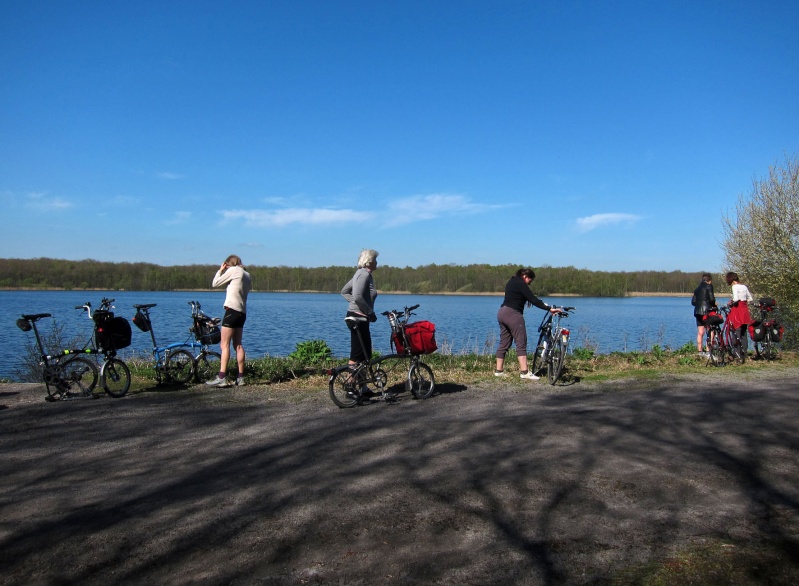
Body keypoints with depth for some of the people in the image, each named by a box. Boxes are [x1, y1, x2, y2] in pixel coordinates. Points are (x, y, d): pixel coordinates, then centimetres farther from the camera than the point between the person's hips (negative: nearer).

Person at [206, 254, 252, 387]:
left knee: (224, 344, -9)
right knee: (238, 344, 12)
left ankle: (221, 378, -13)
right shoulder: (247, 274, 19)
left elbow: (215, 283, 1)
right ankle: (240, 377, 11)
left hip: (232, 309, -8)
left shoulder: (233, 270, -3)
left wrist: (220, 270, 15)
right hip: (242, 312, 8)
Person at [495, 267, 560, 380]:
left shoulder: (512, 282, 21)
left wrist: (543, 304, 23)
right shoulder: (520, 284, -8)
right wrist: (549, 308, -19)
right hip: (513, 314, -10)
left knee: (504, 343, 12)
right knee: (521, 343, -9)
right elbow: (533, 299, -16)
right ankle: (524, 372, -14)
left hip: (502, 312, 10)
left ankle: (499, 371, 13)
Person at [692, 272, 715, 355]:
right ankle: (708, 350, -9)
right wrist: (714, 305, 7)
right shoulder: (709, 286, -2)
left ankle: (700, 350, 10)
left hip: (697, 311, 7)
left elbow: (693, 302, 14)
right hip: (706, 311, -7)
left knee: (700, 332, 9)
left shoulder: (697, 289, 18)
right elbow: (711, 299, -11)